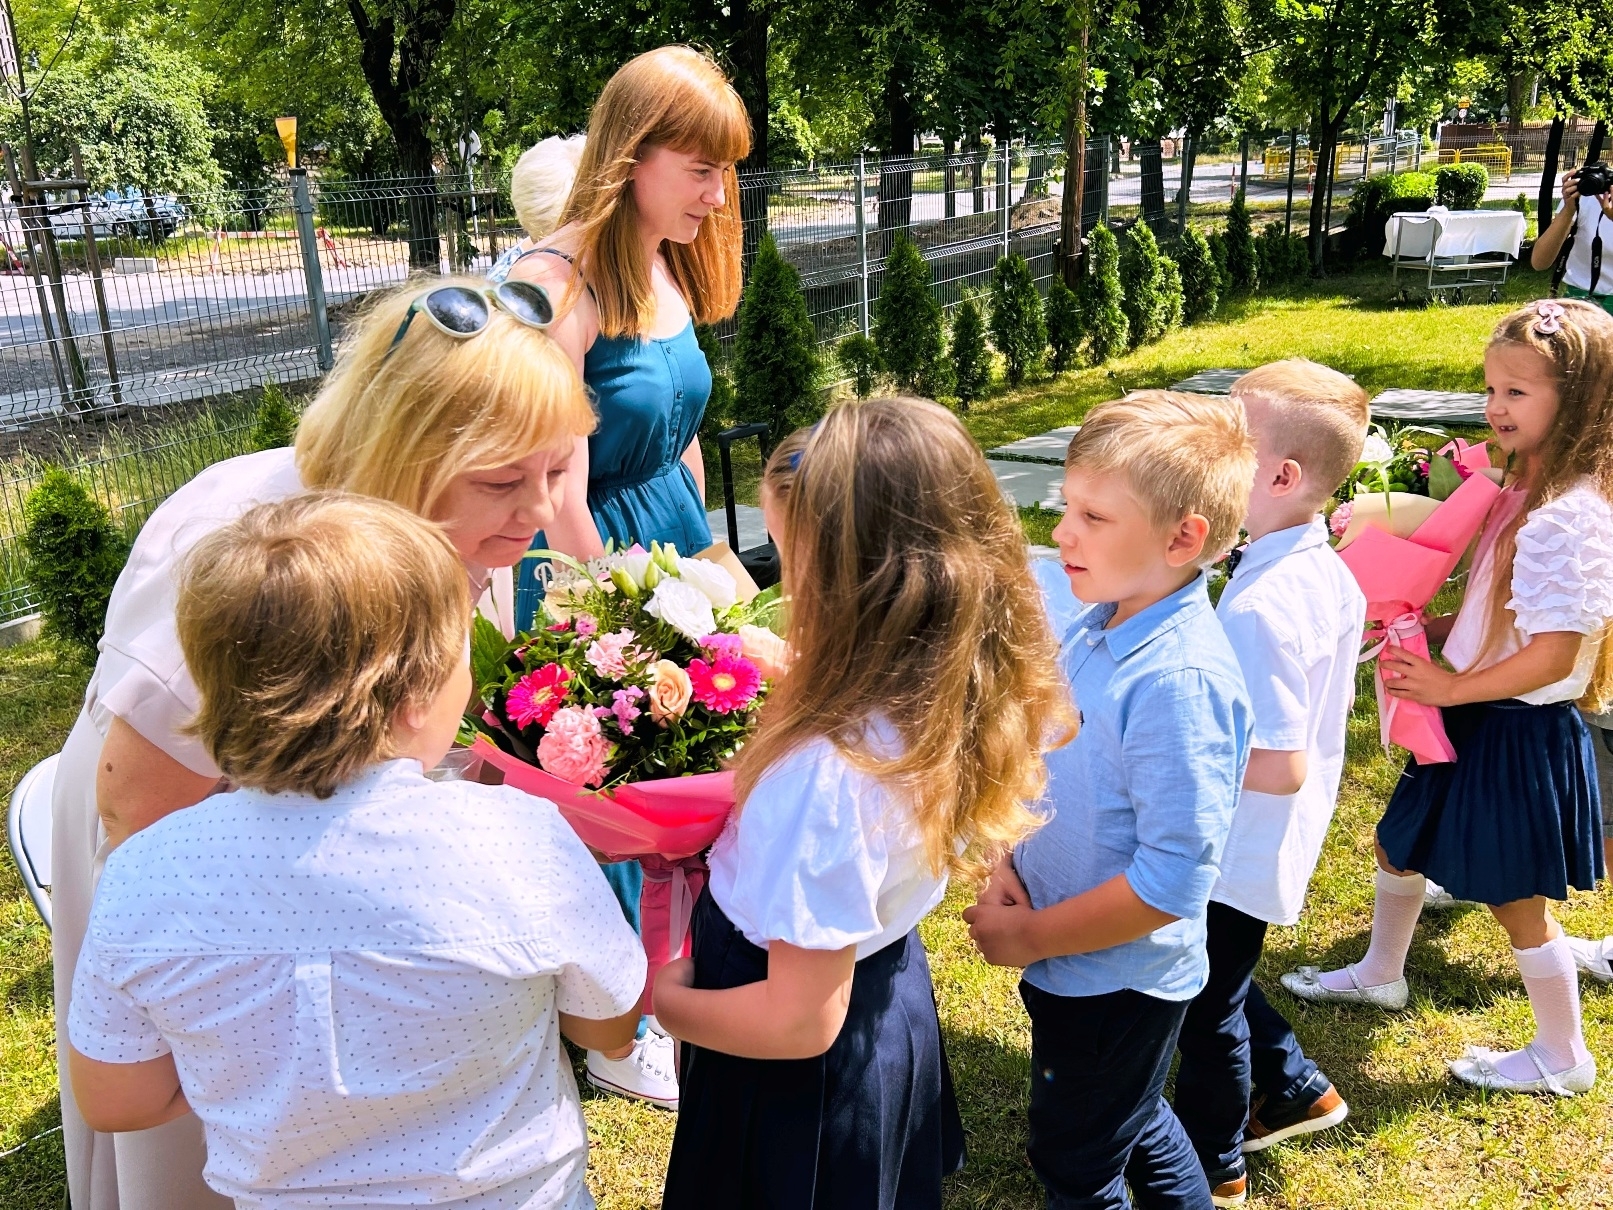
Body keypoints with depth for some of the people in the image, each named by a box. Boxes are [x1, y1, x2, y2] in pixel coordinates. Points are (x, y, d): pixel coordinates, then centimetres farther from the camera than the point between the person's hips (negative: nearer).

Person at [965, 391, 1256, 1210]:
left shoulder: (1179, 681, -31)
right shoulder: (1098, 626, -5)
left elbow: (1170, 882, -29)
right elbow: (1047, 761, 8)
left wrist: (1030, 937, -19)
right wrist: (1007, 868, -6)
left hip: (1116, 981, -7)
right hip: (1069, 962, 7)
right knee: (1132, 1124, 30)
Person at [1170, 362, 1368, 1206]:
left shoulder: (1258, 606, -32)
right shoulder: (1331, 575, -3)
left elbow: (1279, 766, -31)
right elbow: (1335, 699, 11)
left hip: (1238, 853, -8)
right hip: (1280, 845, 8)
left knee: (1208, 1001, 13)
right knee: (1218, 976, 28)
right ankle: (1296, 1090, 44)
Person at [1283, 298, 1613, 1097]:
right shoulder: (1524, 492, 2)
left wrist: (1450, 687, -19)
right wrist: (1435, 627, 0)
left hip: (1520, 733, -9)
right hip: (1474, 720, 9)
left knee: (1514, 896, 8)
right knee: (1400, 843, 23)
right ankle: (1380, 975, 46)